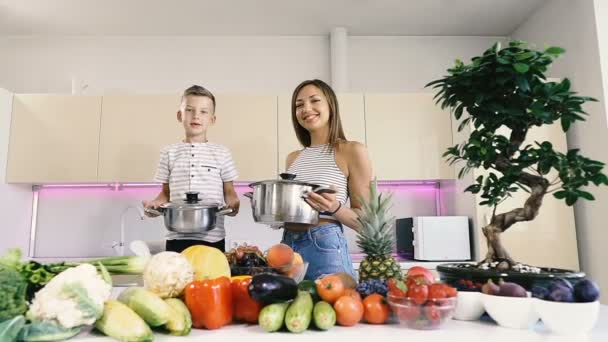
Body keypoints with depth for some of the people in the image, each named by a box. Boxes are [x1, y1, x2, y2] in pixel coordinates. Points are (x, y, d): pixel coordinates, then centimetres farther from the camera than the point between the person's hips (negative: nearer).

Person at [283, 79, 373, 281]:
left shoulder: (352, 151, -5)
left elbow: (365, 220, -5)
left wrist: (335, 208, -22)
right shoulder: (293, 159, 12)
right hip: (288, 246, 6)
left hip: (325, 248, -5)